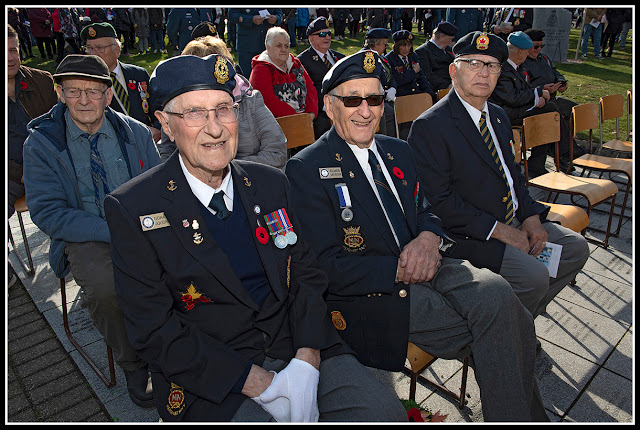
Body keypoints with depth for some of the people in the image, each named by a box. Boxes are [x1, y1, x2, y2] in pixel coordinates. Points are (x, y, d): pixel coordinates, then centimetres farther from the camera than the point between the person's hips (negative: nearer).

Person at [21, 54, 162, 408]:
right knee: (105, 286, -32)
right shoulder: (40, 143, -2)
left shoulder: (137, 134, 4)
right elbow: (47, 213, -8)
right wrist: (114, 231, -20)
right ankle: (132, 364, -3)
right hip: (84, 239, -2)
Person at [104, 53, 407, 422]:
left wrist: (307, 360, -12)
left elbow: (307, 276, 5)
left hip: (296, 347, 4)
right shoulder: (132, 210, -8)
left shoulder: (271, 184, 5)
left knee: (385, 411, -10)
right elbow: (154, 330, -10)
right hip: (211, 375, -3)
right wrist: (260, 384, -16)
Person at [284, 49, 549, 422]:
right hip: (370, 295, -6)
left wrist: (429, 237, -7)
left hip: (423, 266, 6)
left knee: (496, 291, -23)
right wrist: (401, 271, -18)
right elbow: (327, 268, -12)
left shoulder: (398, 151, 15)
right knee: (497, 316, -20)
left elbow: (425, 210, 18)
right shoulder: (306, 170, -7)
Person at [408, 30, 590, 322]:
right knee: (533, 276, -23)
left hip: (514, 221, 9)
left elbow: (512, 172, 18)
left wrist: (530, 216, 0)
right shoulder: (429, 127, -16)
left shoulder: (498, 116, 13)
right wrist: (498, 231, -21)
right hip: (468, 235, -9)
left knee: (575, 247, 7)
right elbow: (438, 201, -21)